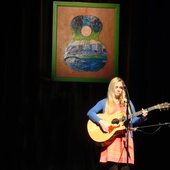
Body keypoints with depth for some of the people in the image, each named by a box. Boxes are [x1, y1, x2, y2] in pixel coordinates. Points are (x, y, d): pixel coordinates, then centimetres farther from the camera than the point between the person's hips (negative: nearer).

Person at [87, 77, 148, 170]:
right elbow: (90, 113, -3)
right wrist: (101, 122, -17)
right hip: (110, 139, -3)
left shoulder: (128, 103, 17)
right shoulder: (104, 102, 7)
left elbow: (133, 121, 14)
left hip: (125, 139, 3)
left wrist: (142, 117, -6)